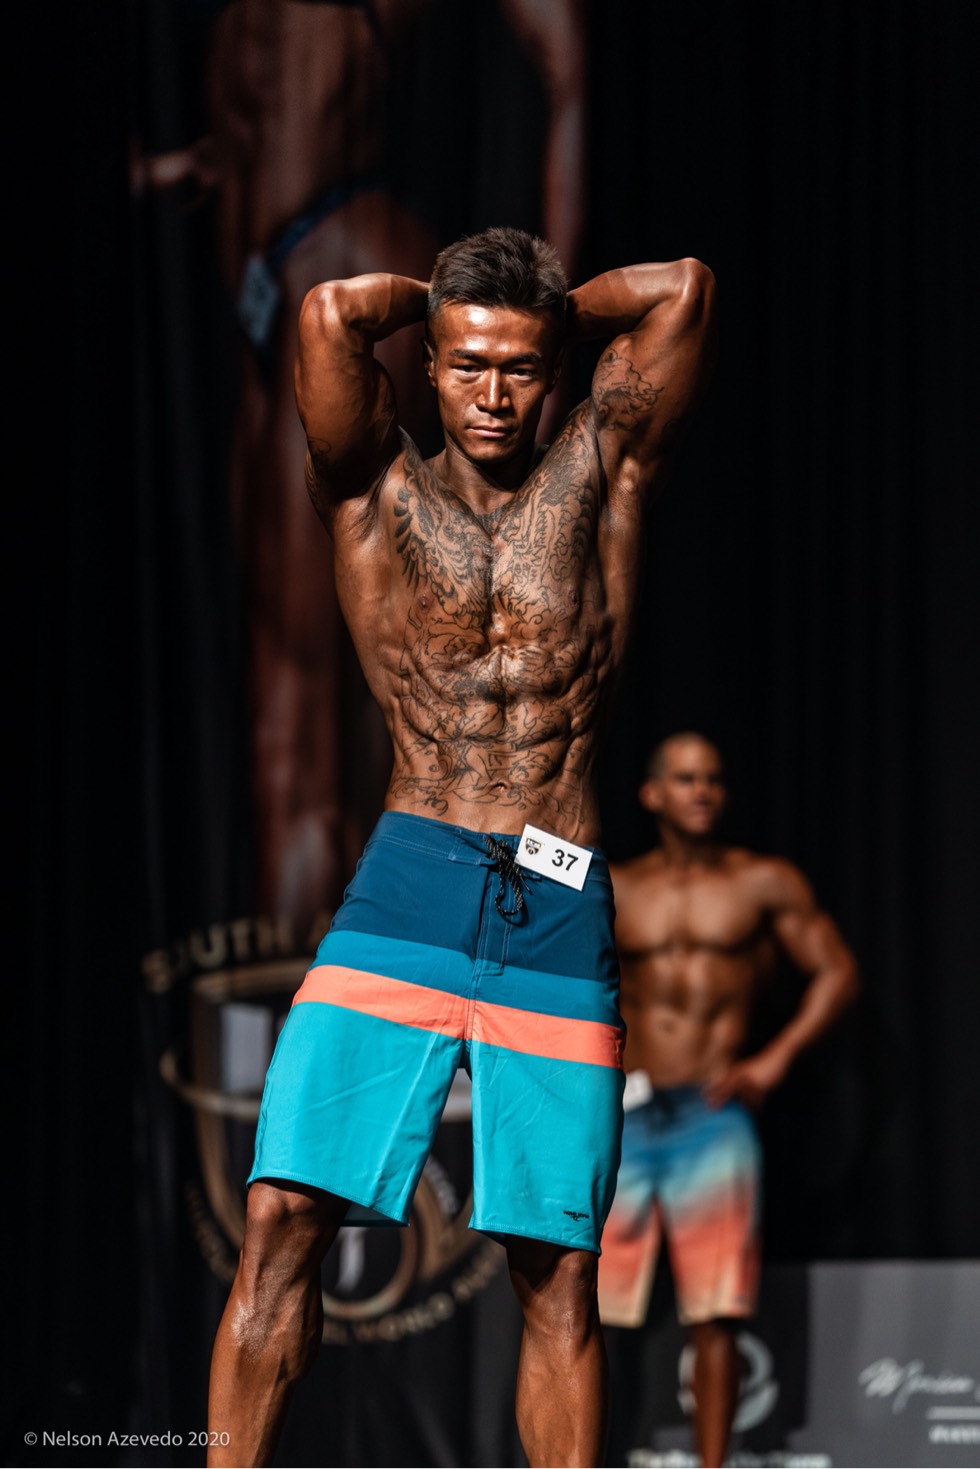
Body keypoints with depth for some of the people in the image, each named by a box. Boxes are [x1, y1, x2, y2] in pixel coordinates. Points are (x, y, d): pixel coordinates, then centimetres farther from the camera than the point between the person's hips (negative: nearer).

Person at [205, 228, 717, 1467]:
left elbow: (684, 291, 1)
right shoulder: (377, 493, 8)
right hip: (403, 890, 0)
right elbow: (331, 314, -7)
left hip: (559, 909, 1)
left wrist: (553, 311, 15)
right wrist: (430, 300, 11)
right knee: (283, 1217, -11)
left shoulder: (598, 478, 10)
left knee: (558, 1272, 1)